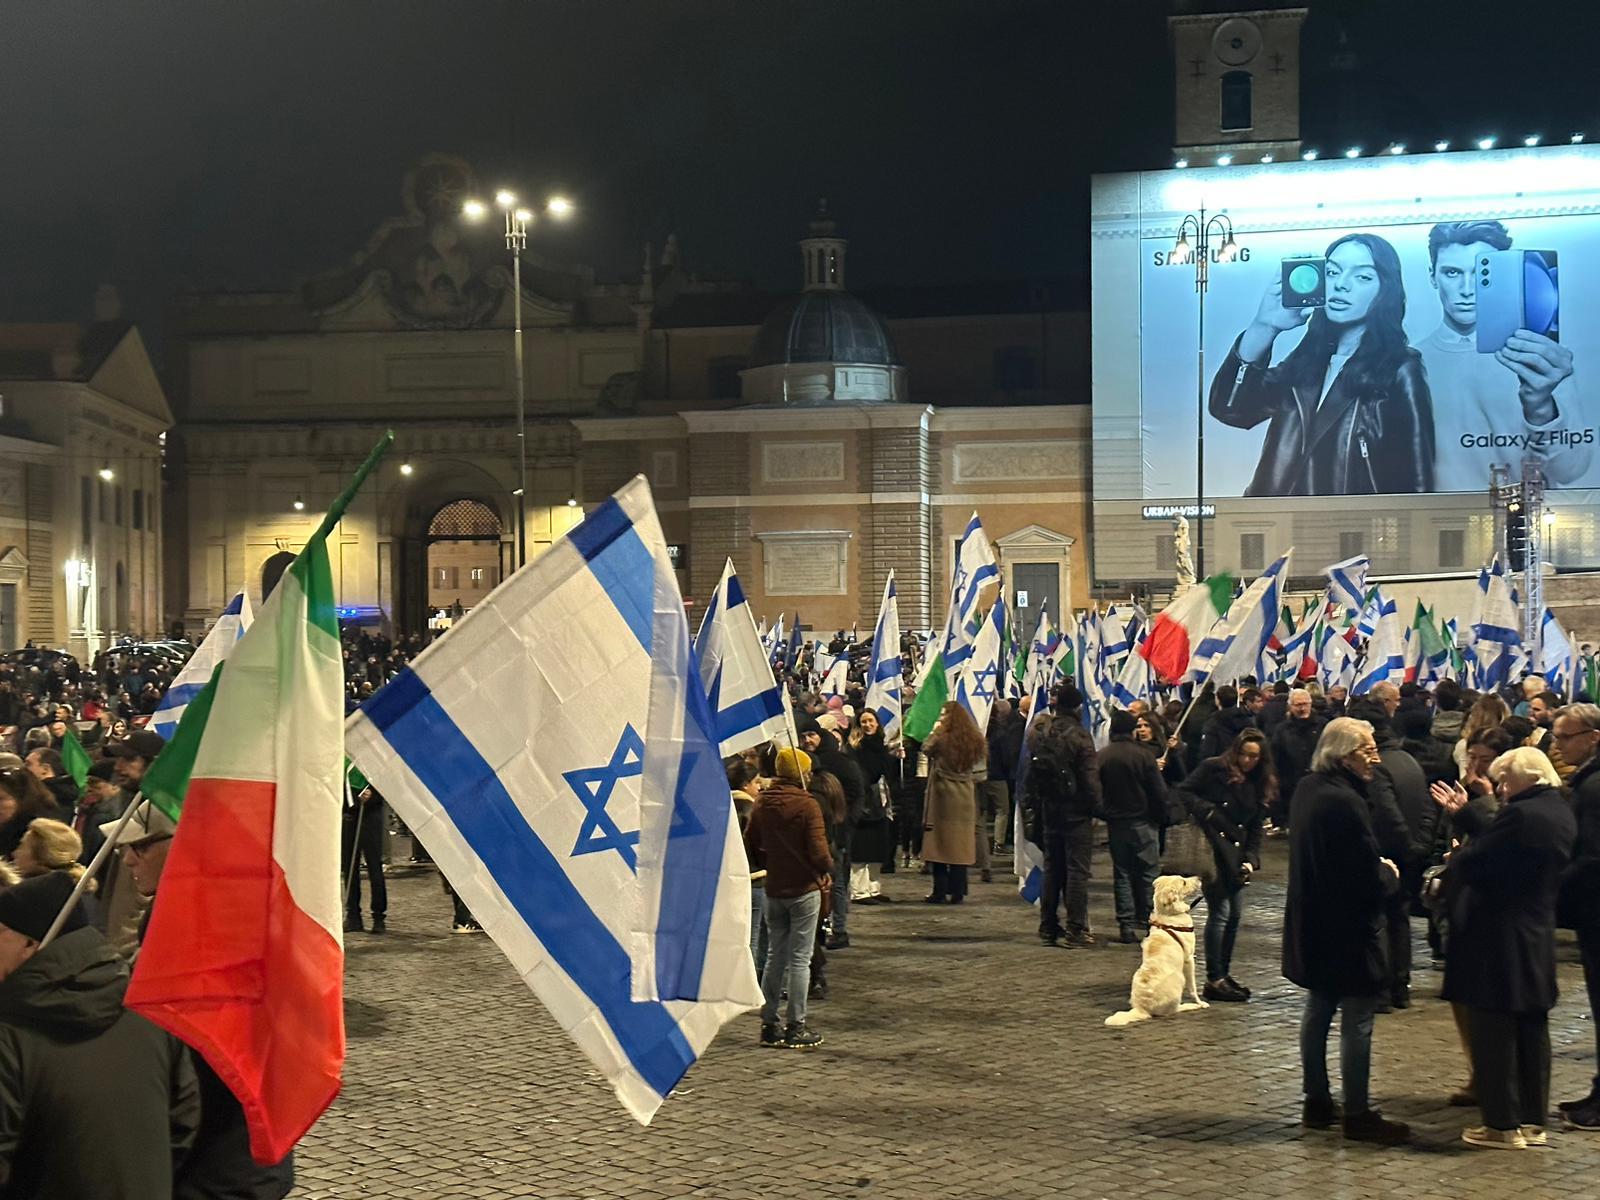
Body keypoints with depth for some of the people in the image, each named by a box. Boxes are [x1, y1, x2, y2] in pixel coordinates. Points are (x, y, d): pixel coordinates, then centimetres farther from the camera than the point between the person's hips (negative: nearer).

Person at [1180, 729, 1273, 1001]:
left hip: (1235, 854, 7)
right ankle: (1214, 980, -5)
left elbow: (1255, 829, 12)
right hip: (1209, 849, -7)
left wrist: (1251, 859, -1)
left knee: (1235, 914, 8)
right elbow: (1184, 793, -6)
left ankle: (1224, 973, 21)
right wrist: (1207, 812, -19)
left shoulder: (1259, 785, 13)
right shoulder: (1214, 769, -4)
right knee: (1219, 912, -10)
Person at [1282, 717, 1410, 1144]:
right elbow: (1369, 878, -23)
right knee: (1357, 1021, -1)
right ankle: (1357, 1114, 5)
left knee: (1318, 1012, 16)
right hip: (1348, 929, -10)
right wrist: (1390, 874, -1)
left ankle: (1317, 1103, 25)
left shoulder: (1307, 789, 6)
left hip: (1312, 925, 10)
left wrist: (1379, 871, 8)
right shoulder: (1345, 802, -24)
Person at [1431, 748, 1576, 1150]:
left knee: (1493, 1034, 0)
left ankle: (1503, 1125, 5)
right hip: (1538, 943, 9)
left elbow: (1473, 864, -20)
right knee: (1532, 1030, 15)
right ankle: (1533, 1120, 22)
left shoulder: (1521, 815, -21)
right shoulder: (1561, 813, 8)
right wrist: (1464, 814, 15)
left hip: (1499, 943, -9)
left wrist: (1455, 857, 1)